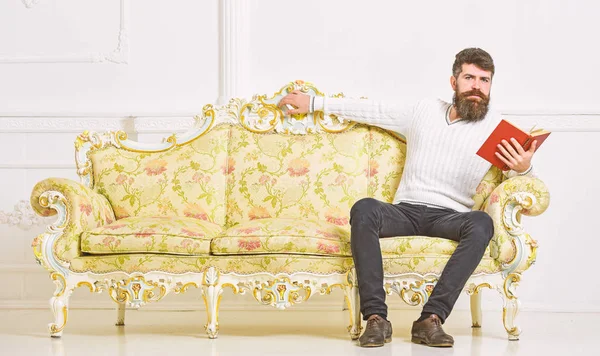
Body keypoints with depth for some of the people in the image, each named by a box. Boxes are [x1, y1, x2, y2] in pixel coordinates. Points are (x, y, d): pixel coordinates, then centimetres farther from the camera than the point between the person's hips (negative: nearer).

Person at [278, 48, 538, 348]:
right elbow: (375, 111, 26)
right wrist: (316, 103, 30)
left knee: (481, 223, -36)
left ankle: (431, 318, -36)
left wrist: (523, 168, -23)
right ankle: (376, 317, -35)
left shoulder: (497, 128, 7)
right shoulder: (424, 111, 17)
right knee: (364, 208, -31)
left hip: (449, 217, -2)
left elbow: (525, 186, 3)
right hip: (405, 210, 2)